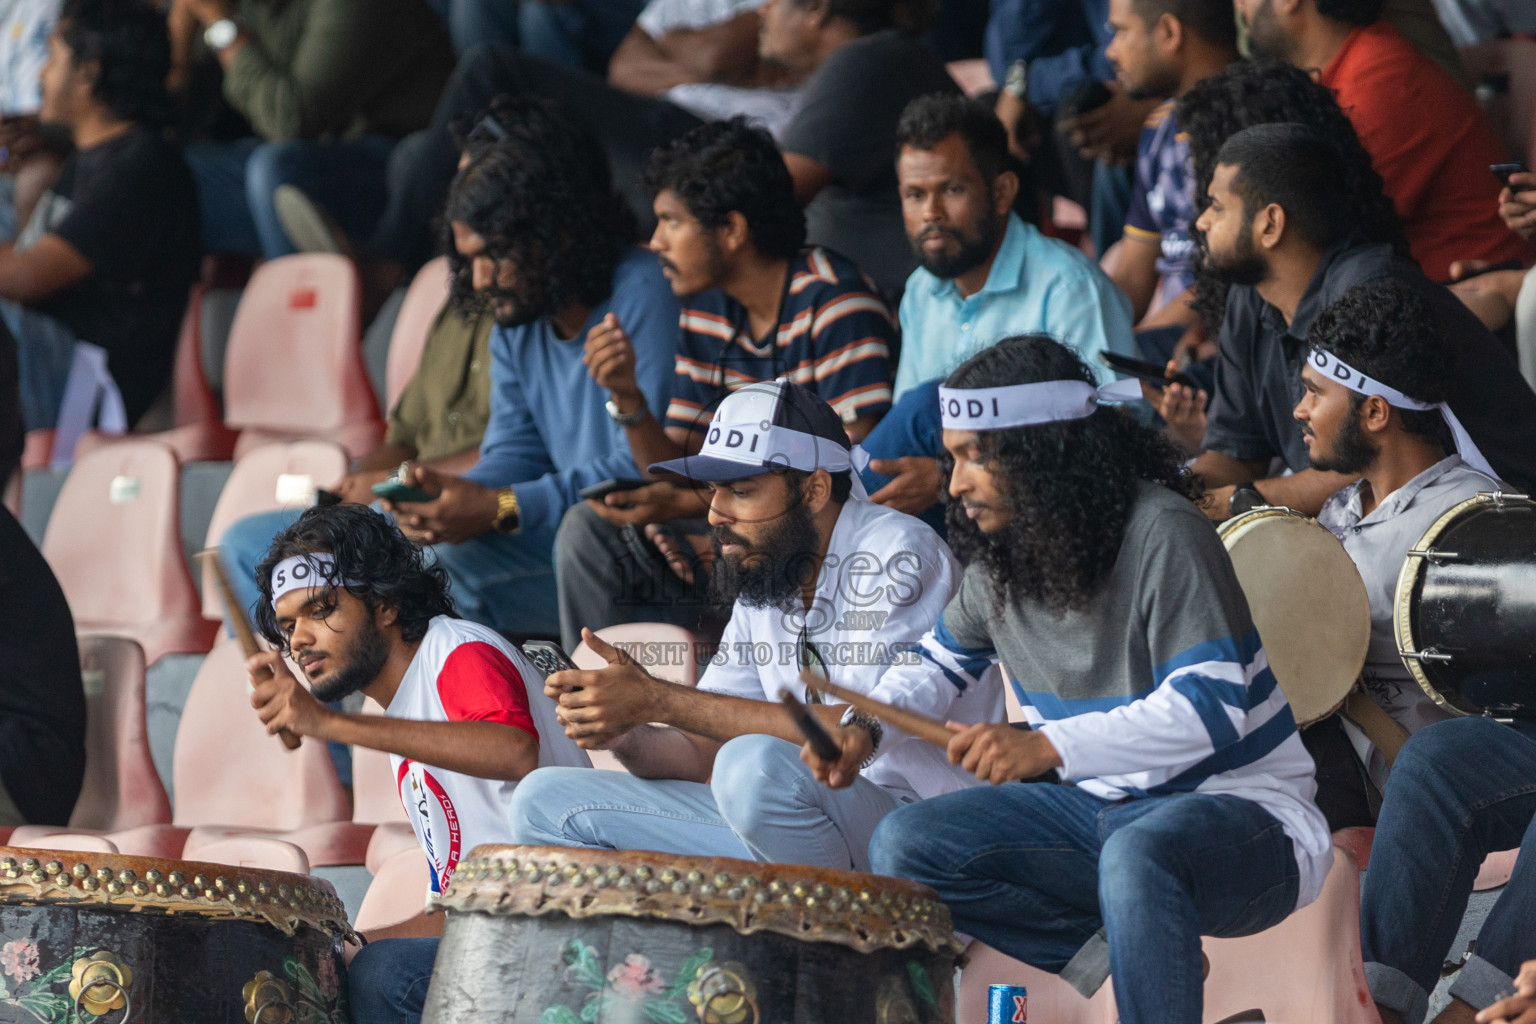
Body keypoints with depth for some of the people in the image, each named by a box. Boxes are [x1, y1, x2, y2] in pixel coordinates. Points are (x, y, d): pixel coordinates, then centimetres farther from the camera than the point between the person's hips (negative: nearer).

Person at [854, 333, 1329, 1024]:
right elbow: (940, 662, 22)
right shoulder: (999, 558, 3)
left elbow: (1212, 708, -29)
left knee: (1138, 853, -42)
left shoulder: (1160, 533, -21)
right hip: (1099, 805, 8)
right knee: (904, 845, -7)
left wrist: (1050, 746, -39)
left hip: (1238, 806, -8)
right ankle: (1114, 950, -11)